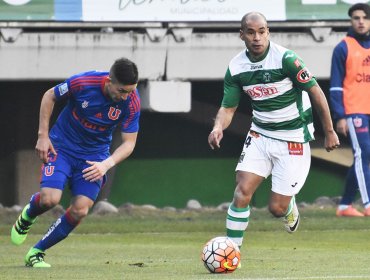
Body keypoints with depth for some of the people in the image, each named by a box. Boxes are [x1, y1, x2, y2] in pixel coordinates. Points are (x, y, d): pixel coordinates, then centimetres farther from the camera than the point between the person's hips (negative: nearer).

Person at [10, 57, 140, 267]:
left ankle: (36, 253, 6)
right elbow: (49, 96, -5)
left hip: (94, 156, 2)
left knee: (80, 210, -12)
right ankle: (28, 216, 17)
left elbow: (129, 143, -11)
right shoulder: (82, 83, -24)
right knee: (50, 199, -22)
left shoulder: (132, 102, -19)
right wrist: (43, 136, -8)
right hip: (62, 147, -2)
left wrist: (106, 164, -28)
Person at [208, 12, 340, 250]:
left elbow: (316, 92, -10)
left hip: (293, 139, -4)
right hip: (260, 136, 4)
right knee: (243, 191, -14)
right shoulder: (236, 68, -5)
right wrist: (218, 127, -21)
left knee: (277, 208, -3)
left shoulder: (286, 59, -20)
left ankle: (290, 205, 35)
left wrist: (329, 132, -4)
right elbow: (228, 107, 2)